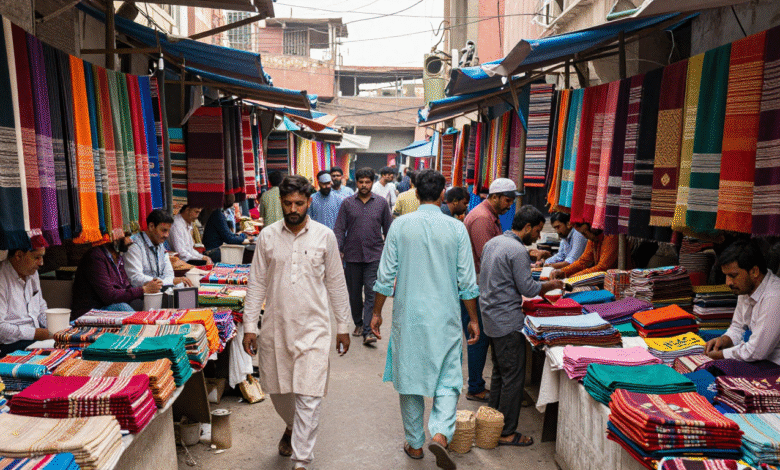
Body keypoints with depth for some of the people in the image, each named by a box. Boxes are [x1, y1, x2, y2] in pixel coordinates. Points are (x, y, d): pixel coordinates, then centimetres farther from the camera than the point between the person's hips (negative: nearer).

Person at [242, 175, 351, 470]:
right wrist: (250, 326, 2)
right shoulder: (267, 236, 0)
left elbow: (336, 283, 4)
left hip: (313, 327, -2)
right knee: (277, 390, 17)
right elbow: (257, 284, 5)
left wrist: (343, 326, 6)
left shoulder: (325, 236, -2)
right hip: (275, 327, 2)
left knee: (309, 397, -4)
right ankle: (291, 426, 48)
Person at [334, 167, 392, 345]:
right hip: (352, 256, 2)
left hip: (374, 256, -1)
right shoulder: (347, 203, 4)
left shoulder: (381, 203, 5)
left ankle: (368, 331, -7)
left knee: (372, 293, -9)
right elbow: (339, 229, 4)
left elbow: (388, 229, 10)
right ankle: (358, 323, 33)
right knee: (354, 294, 12)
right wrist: (338, 250, -5)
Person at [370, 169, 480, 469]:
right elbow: (467, 281, -3)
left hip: (408, 316, 1)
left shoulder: (400, 225, -5)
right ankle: (440, 433, -6)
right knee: (448, 379, 11)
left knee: (409, 378, 13)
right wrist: (473, 319, 8)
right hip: (445, 318, 0)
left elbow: (386, 276, -4)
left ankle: (415, 444, 25)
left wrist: (377, 313, 8)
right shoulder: (456, 228, -5)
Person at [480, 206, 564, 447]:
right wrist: (550, 285, 1)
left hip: (491, 317, 10)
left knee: (499, 371, 19)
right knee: (513, 376, 1)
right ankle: (506, 433, 10)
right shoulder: (518, 250, -18)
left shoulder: (492, 242, 10)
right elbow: (527, 288, -17)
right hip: (507, 322, -10)